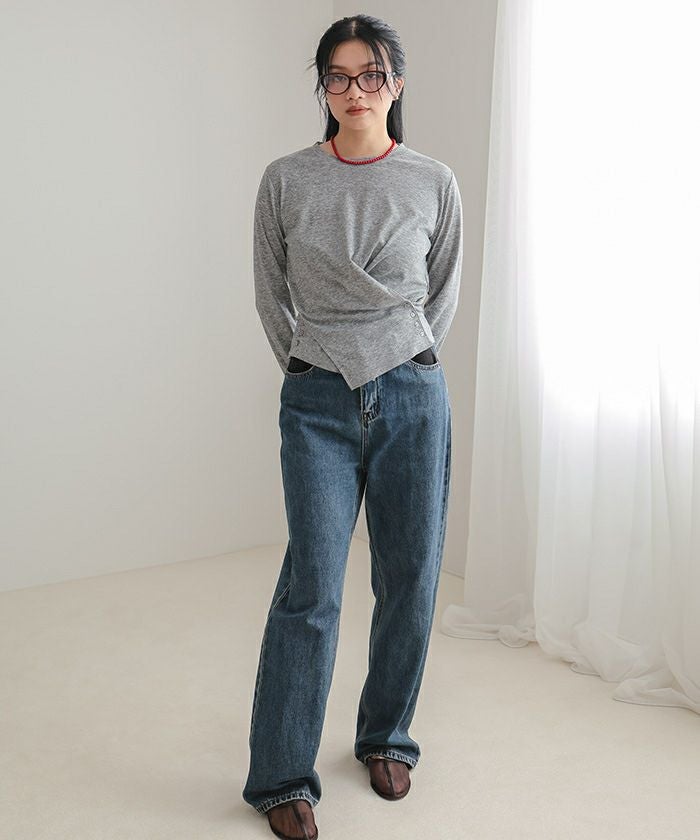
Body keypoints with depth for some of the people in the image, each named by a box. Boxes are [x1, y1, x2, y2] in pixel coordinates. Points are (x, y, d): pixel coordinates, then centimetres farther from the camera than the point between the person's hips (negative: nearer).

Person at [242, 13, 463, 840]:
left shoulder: (434, 183, 2)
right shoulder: (285, 181, 0)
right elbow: (270, 292, 11)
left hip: (412, 397, 2)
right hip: (318, 402, -1)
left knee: (410, 579, 7)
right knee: (312, 589, -5)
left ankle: (386, 739, 30)